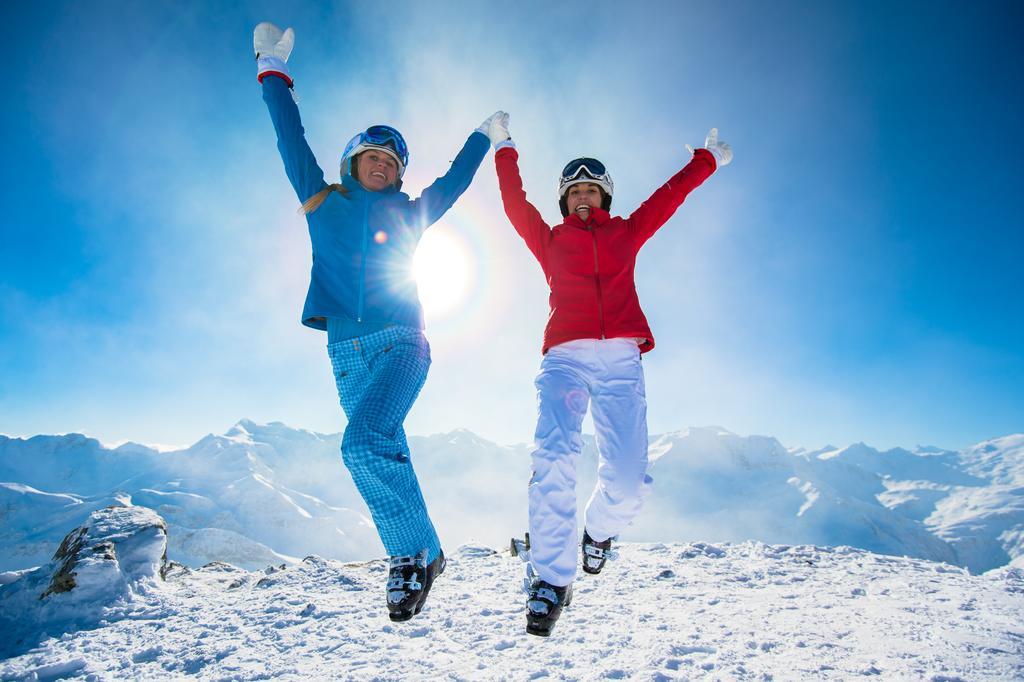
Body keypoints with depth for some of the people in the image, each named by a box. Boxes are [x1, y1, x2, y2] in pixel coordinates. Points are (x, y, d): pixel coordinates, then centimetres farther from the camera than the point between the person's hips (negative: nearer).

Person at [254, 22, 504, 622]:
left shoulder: (409, 214, 16)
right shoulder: (323, 201, 16)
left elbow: (455, 181, 29)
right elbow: (292, 138, 19)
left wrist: (484, 137, 41)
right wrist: (273, 71, 22)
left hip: (400, 344, -2)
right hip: (348, 352, 3)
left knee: (365, 443, -25)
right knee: (387, 454, 1)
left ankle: (417, 552, -11)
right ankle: (416, 556, 12)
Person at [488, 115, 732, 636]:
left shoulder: (626, 233, 25)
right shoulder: (550, 240, 23)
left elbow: (668, 196, 34)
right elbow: (515, 204, 25)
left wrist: (707, 160, 44)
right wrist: (504, 149, 32)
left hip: (621, 361, 1)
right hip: (565, 358, -1)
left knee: (628, 480, -10)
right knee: (554, 460, -25)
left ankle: (599, 529, 24)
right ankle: (550, 581, -15)